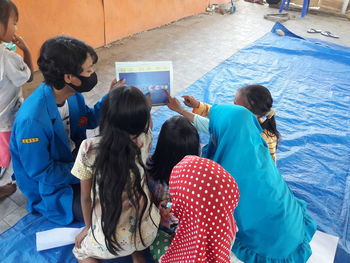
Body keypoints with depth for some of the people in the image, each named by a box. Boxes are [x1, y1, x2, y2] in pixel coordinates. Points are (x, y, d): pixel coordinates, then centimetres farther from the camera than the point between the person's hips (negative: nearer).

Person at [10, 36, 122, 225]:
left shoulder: (72, 93, -12)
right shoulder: (32, 120, -34)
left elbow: (89, 120, 6)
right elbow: (41, 173, -25)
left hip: (75, 159, 7)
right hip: (51, 187, -7)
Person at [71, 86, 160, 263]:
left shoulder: (88, 148, -18)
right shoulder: (144, 139, -14)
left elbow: (86, 197, -5)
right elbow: (147, 122, 12)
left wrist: (88, 226, 12)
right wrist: (142, 106, 27)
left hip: (111, 239, -2)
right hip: (148, 231, 2)